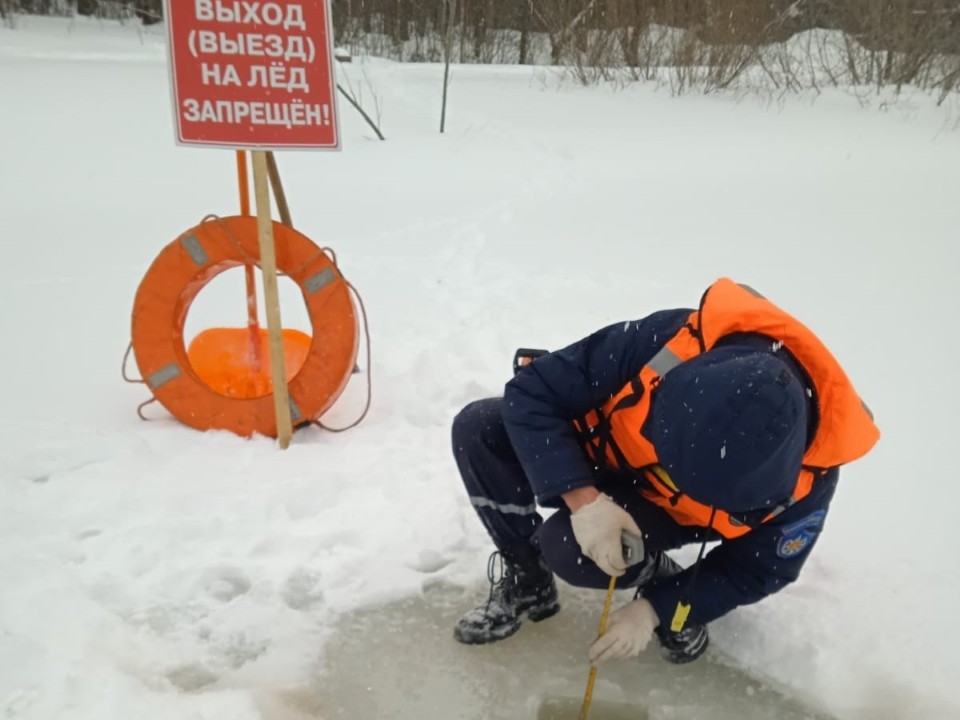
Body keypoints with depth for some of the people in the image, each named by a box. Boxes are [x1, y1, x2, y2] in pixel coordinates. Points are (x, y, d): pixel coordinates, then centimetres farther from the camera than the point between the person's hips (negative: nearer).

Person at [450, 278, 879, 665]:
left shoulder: (808, 475, -29)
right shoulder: (665, 344, -37)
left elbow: (760, 569, -10)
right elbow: (531, 392, -28)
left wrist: (659, 610, -17)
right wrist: (581, 498, -36)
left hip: (664, 511, -1)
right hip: (596, 454, 2)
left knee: (570, 550, -30)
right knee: (478, 431, -21)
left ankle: (663, 586, 4)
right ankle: (525, 579, 1)